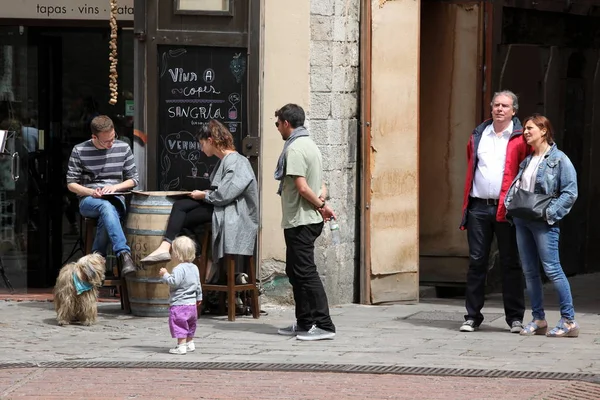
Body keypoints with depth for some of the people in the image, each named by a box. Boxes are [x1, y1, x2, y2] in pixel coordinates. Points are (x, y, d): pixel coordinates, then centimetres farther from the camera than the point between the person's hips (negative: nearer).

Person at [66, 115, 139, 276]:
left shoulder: (123, 148, 5)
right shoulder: (79, 151, -1)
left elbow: (133, 179, 12)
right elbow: (71, 184, 4)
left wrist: (115, 187, -8)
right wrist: (90, 192, -15)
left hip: (116, 200, 2)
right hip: (88, 202, -2)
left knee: (106, 216, -38)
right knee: (106, 207, -39)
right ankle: (124, 255, -53)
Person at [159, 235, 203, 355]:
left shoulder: (179, 269, -19)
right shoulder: (194, 268, 9)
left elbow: (174, 282, -26)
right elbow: (198, 285, 17)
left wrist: (165, 275, -12)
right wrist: (198, 297, 29)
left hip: (179, 304, -9)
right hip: (192, 304, 9)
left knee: (179, 324, -5)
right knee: (190, 325, 21)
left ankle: (181, 345, -7)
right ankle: (189, 343, 31)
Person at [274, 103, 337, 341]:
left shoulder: (294, 149, -15)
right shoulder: (310, 145, 17)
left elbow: (302, 187, -21)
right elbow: (320, 185, 18)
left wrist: (320, 206, -8)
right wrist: (322, 202, 0)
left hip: (300, 221, -10)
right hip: (310, 220, 10)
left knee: (305, 272, -8)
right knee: (295, 271, 16)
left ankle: (324, 325, -9)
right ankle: (304, 324, 20)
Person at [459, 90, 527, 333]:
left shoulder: (520, 139, 1)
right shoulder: (478, 136, 13)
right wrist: (466, 206, 11)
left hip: (505, 209, -3)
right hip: (478, 208, 3)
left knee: (510, 263, 2)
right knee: (476, 261, 4)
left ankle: (515, 317, 8)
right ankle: (472, 316, 10)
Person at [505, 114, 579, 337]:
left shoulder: (559, 159, -6)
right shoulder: (527, 160, 16)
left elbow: (570, 192, -11)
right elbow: (515, 185, 18)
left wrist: (550, 212, -17)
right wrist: (510, 203, 0)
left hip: (543, 222, -8)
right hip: (522, 220, 8)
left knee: (552, 269, -12)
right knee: (529, 271, 7)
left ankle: (569, 321, -9)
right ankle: (538, 320, 13)